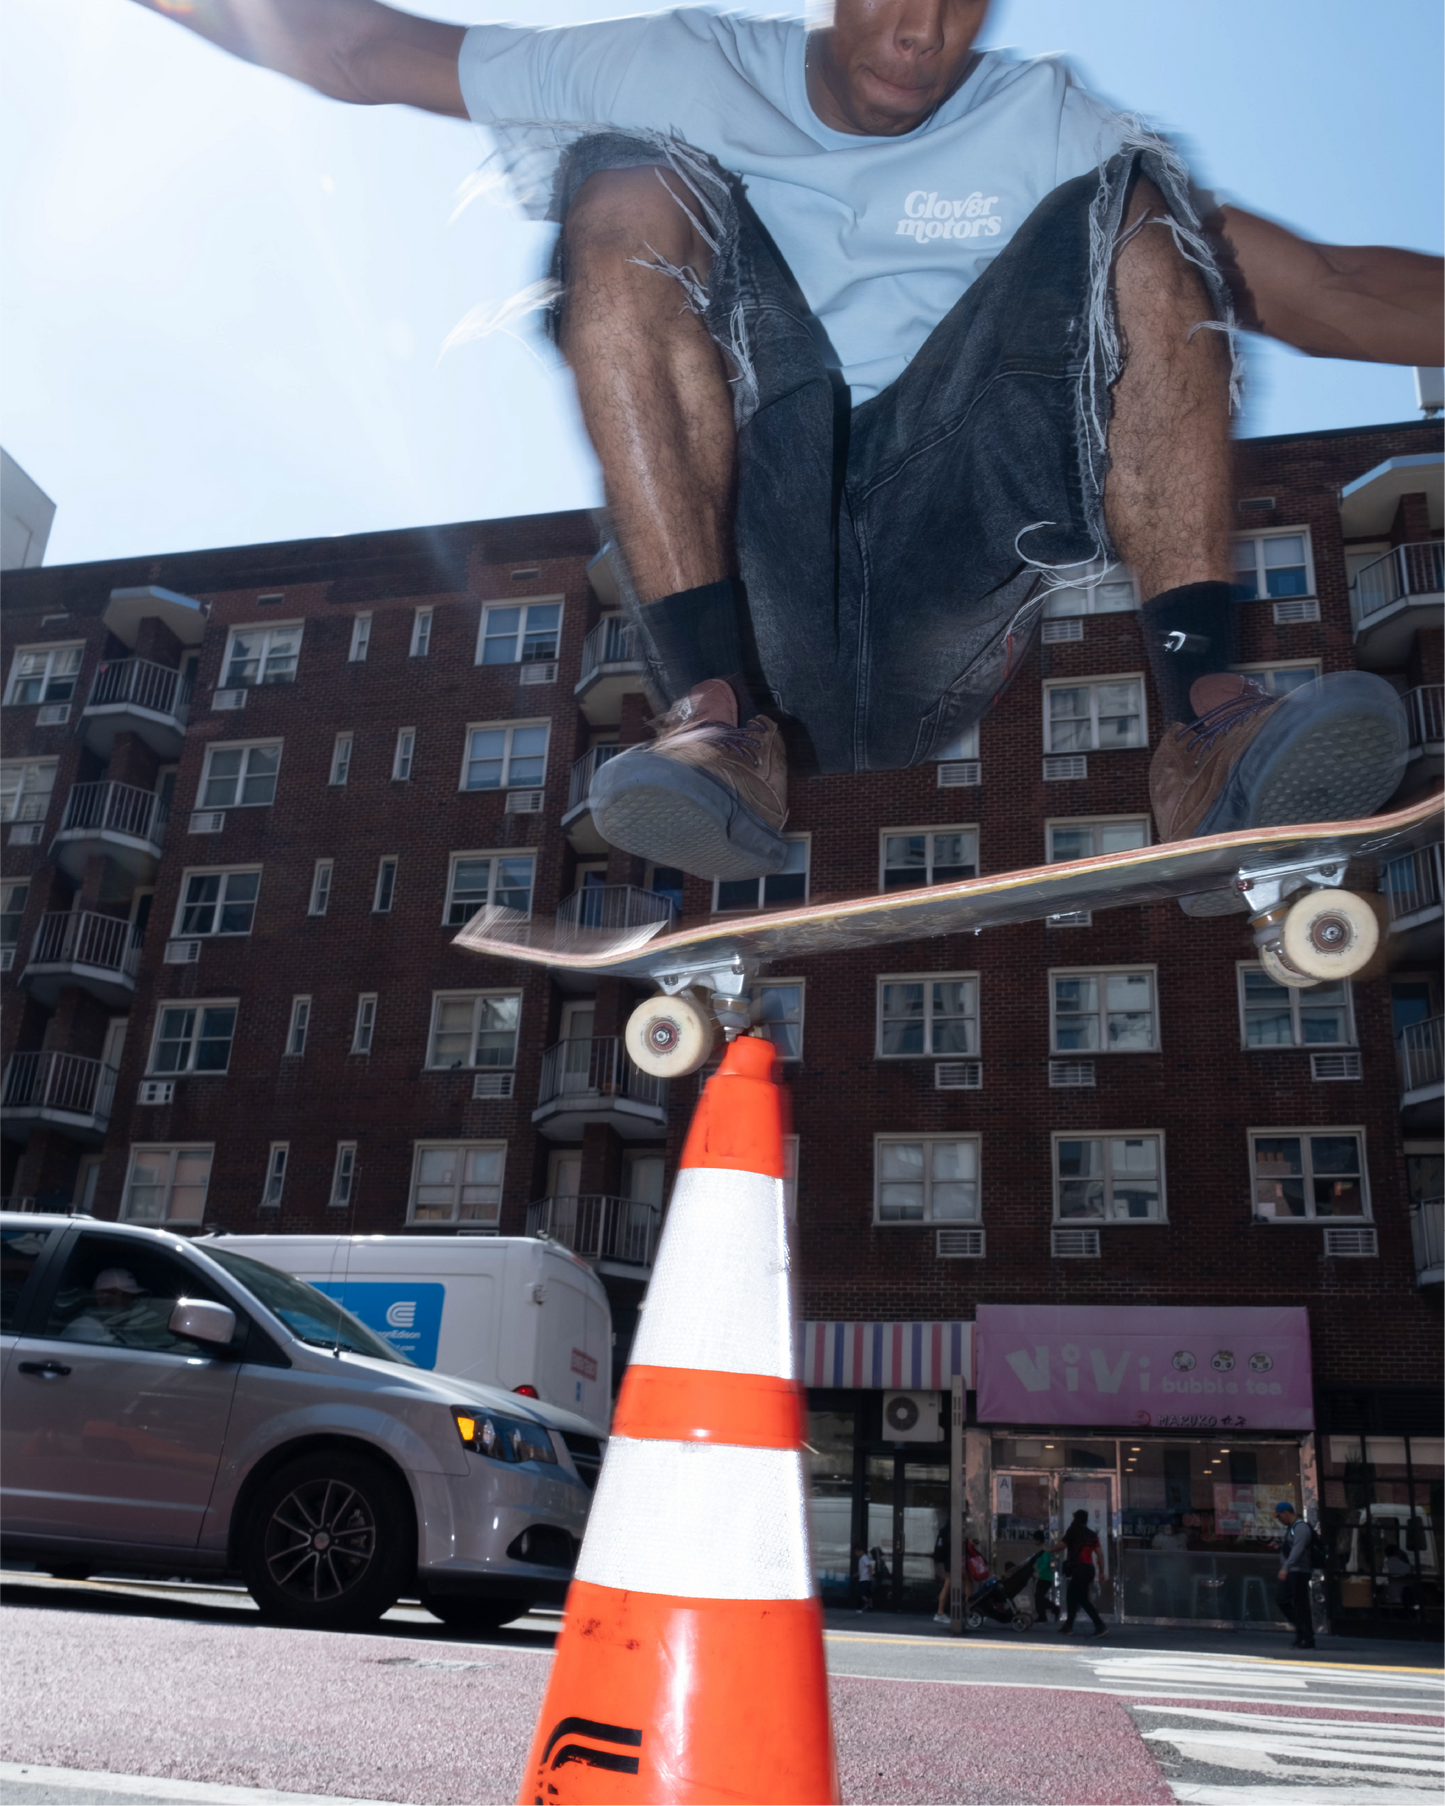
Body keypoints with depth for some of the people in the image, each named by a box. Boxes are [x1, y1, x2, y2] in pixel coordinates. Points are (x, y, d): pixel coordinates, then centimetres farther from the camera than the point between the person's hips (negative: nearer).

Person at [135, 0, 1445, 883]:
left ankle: (1205, 730, -25)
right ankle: (721, 724, -28)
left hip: (939, 614, 1)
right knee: (630, 186, -13)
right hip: (744, 578, 0)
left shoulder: (1041, 126, 17)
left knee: (1134, 211, -10)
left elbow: (1318, 289, 8)